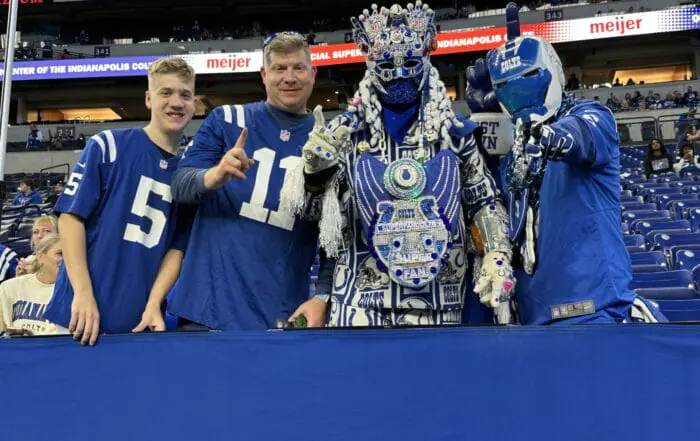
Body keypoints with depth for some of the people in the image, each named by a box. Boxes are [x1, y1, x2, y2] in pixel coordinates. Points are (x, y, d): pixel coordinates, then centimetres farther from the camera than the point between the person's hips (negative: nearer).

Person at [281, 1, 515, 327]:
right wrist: (313, 171, -13)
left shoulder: (455, 132, 7)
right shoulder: (347, 130, 5)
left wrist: (497, 258, -3)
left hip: (436, 301, 1)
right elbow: (317, 212, 7)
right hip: (360, 297, -1)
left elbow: (484, 203, 11)